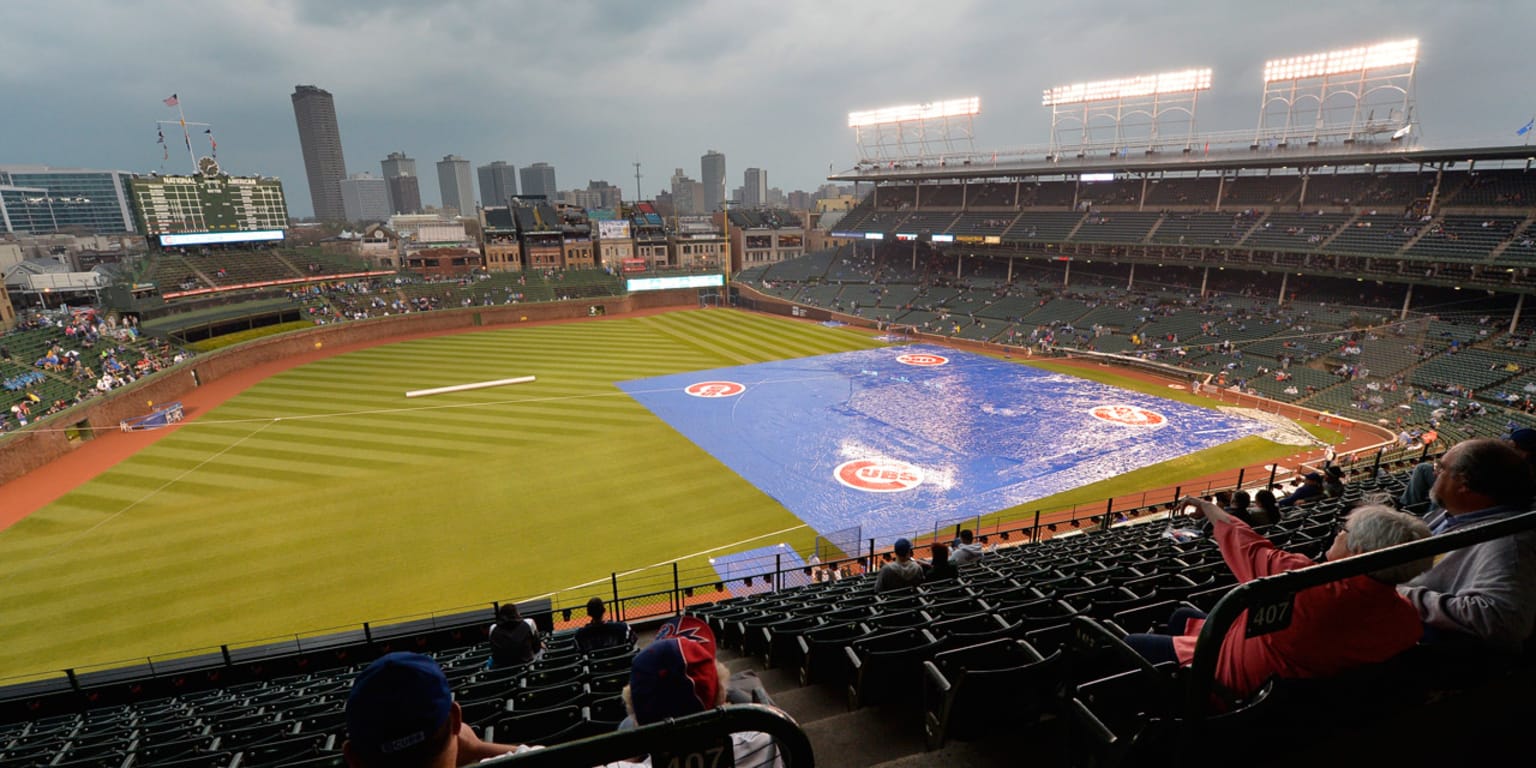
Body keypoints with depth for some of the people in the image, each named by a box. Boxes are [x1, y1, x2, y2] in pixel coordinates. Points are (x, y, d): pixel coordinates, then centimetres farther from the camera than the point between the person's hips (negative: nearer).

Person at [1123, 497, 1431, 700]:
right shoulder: (1408, 621, -18)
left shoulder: (1308, 585, -37)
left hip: (1232, 673, -8)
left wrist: (1214, 512, 1)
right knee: (1182, 617, 28)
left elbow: (1251, 549, -19)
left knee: (1130, 646, 7)